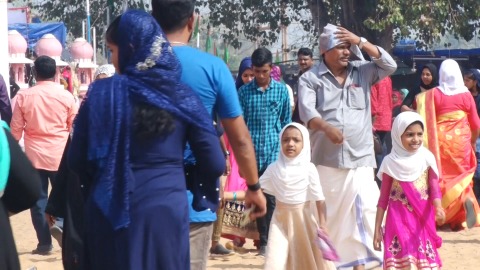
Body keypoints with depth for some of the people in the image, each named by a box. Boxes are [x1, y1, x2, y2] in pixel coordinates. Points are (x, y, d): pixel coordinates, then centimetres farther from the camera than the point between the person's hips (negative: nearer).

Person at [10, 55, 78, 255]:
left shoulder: (24, 96, -4)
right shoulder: (66, 96, -3)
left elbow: (16, 129, 1)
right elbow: (75, 127, 5)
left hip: (34, 155, 0)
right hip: (60, 155, 0)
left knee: (39, 198, 6)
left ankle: (44, 243, 6)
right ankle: (59, 223, -12)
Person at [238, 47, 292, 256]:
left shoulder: (281, 90, 4)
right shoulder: (244, 91, 3)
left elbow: (286, 122, 8)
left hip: (274, 153, -1)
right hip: (252, 154, 1)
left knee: (271, 199, -5)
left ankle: (268, 241, -1)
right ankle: (264, 240, 15)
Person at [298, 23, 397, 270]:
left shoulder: (362, 72, 10)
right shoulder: (311, 78, 0)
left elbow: (390, 65, -1)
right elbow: (306, 112, -13)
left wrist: (361, 42, -6)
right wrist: (327, 127, -33)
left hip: (360, 157, 2)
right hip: (326, 159, -2)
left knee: (364, 210, -6)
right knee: (327, 213, 6)